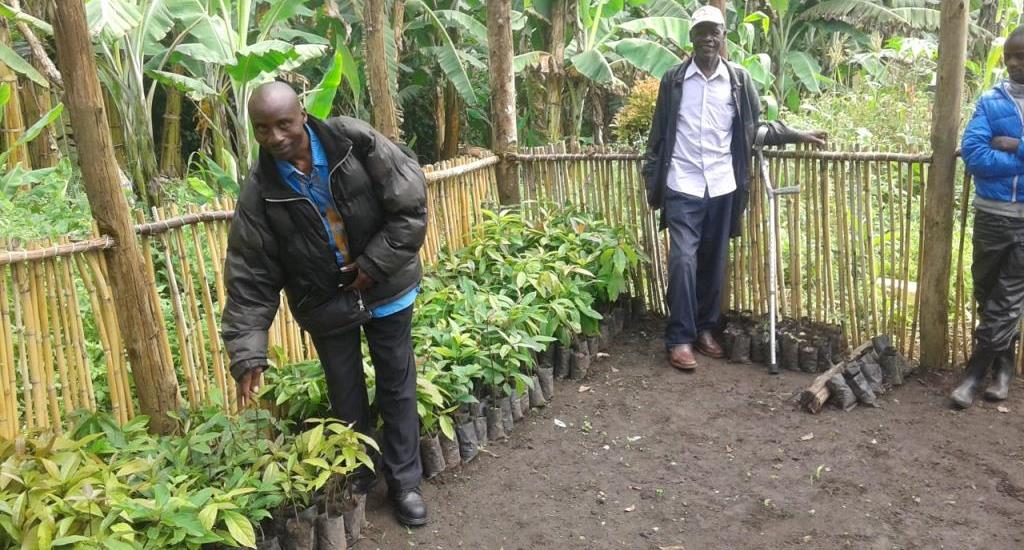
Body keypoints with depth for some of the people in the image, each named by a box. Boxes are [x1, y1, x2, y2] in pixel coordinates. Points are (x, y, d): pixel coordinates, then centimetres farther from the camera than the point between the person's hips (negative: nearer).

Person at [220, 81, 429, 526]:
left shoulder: (356, 142, -18)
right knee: (347, 400, 11)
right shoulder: (261, 192, -15)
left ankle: (404, 482, 26)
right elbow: (250, 276, -14)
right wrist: (248, 352, -20)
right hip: (326, 303, 1)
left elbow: (411, 207, -14)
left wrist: (374, 265, -18)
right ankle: (357, 479, 34)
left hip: (386, 289, 0)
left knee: (397, 389, 10)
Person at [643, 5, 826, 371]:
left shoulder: (739, 79, 6)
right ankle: (680, 339, 0)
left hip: (722, 187, 2)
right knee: (683, 261, -8)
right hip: (682, 186, -2)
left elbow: (756, 128, 13)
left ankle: (705, 329, 22)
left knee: (713, 262, 9)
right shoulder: (673, 79, 3)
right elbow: (659, 134, 6)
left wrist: (798, 136, 6)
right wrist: (651, 181, 4)